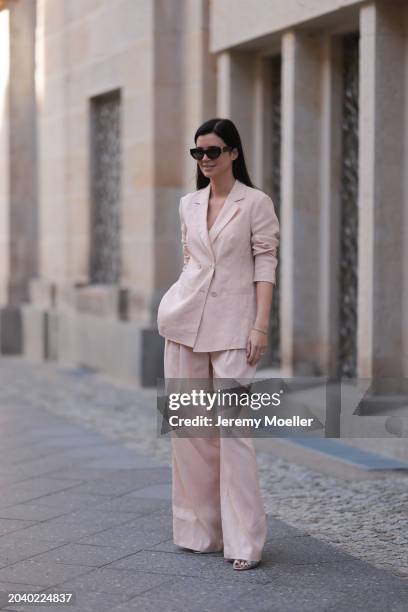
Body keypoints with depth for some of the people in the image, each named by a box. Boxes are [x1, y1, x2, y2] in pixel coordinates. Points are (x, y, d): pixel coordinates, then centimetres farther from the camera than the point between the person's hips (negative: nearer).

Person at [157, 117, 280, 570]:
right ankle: (199, 529, 17)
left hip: (231, 325, -5)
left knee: (232, 429, -9)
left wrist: (261, 325, -13)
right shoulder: (188, 205, 12)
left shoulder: (255, 203, -2)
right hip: (184, 321, 5)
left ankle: (244, 541, -4)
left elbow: (265, 266, -6)